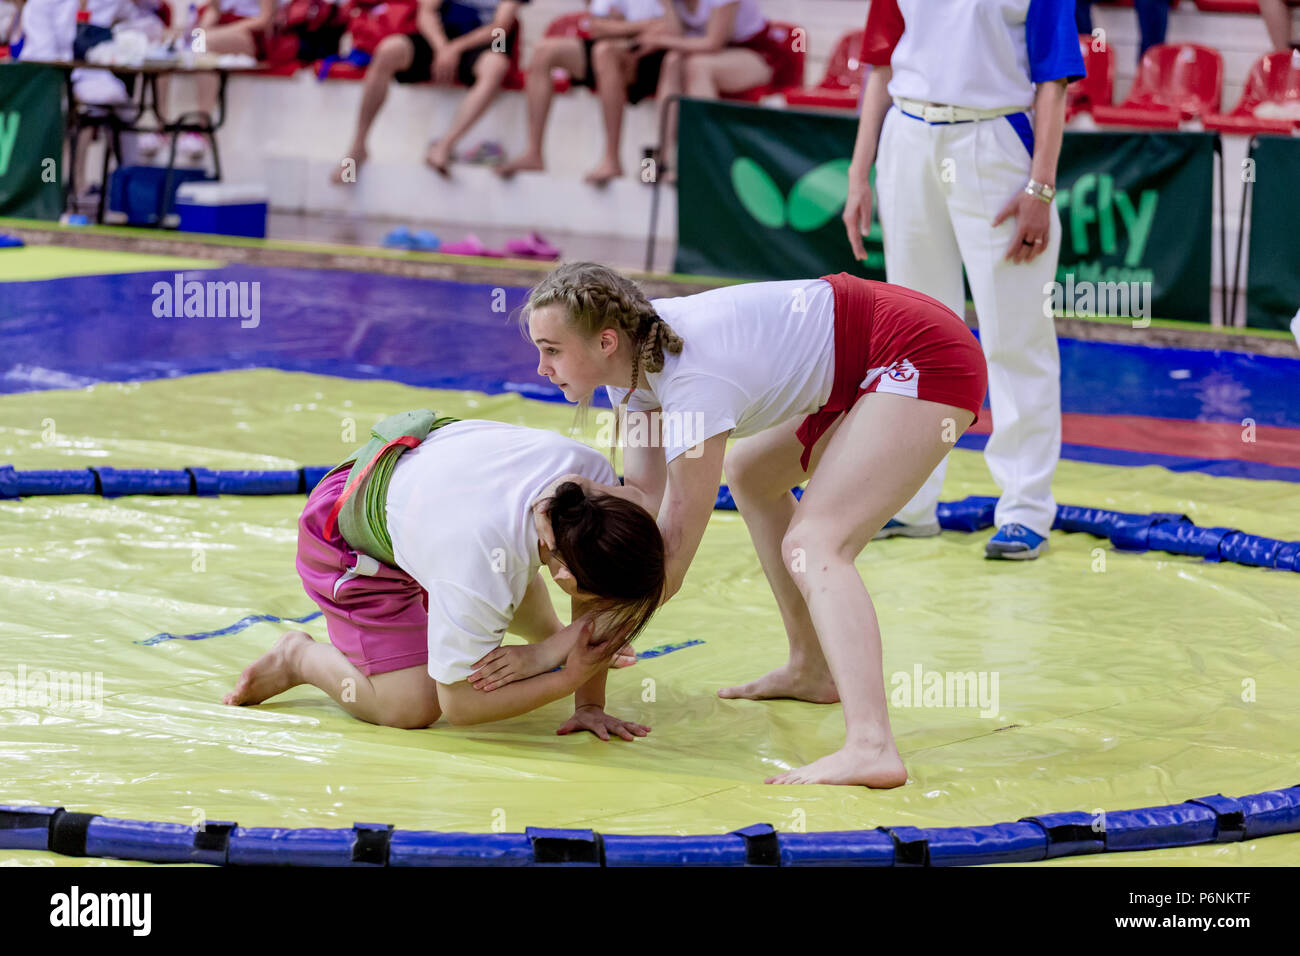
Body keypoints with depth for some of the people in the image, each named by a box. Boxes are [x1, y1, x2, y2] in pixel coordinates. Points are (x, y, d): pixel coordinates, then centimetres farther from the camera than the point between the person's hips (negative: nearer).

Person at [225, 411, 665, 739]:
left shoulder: (594, 476, -32)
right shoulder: (480, 579, -46)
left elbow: (597, 609, -14)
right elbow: (458, 704, -30)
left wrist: (590, 705, -21)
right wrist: (571, 678, -32)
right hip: (348, 530, -6)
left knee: (543, 630, 15)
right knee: (411, 708, -14)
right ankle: (300, 658, 9)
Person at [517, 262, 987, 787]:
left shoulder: (694, 381, -27)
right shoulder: (633, 351, -2)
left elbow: (671, 563, -22)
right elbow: (646, 497, 3)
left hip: (927, 359, -10)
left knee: (812, 545, -23)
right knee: (750, 473, 26)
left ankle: (870, 748, -39)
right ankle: (812, 672, 30)